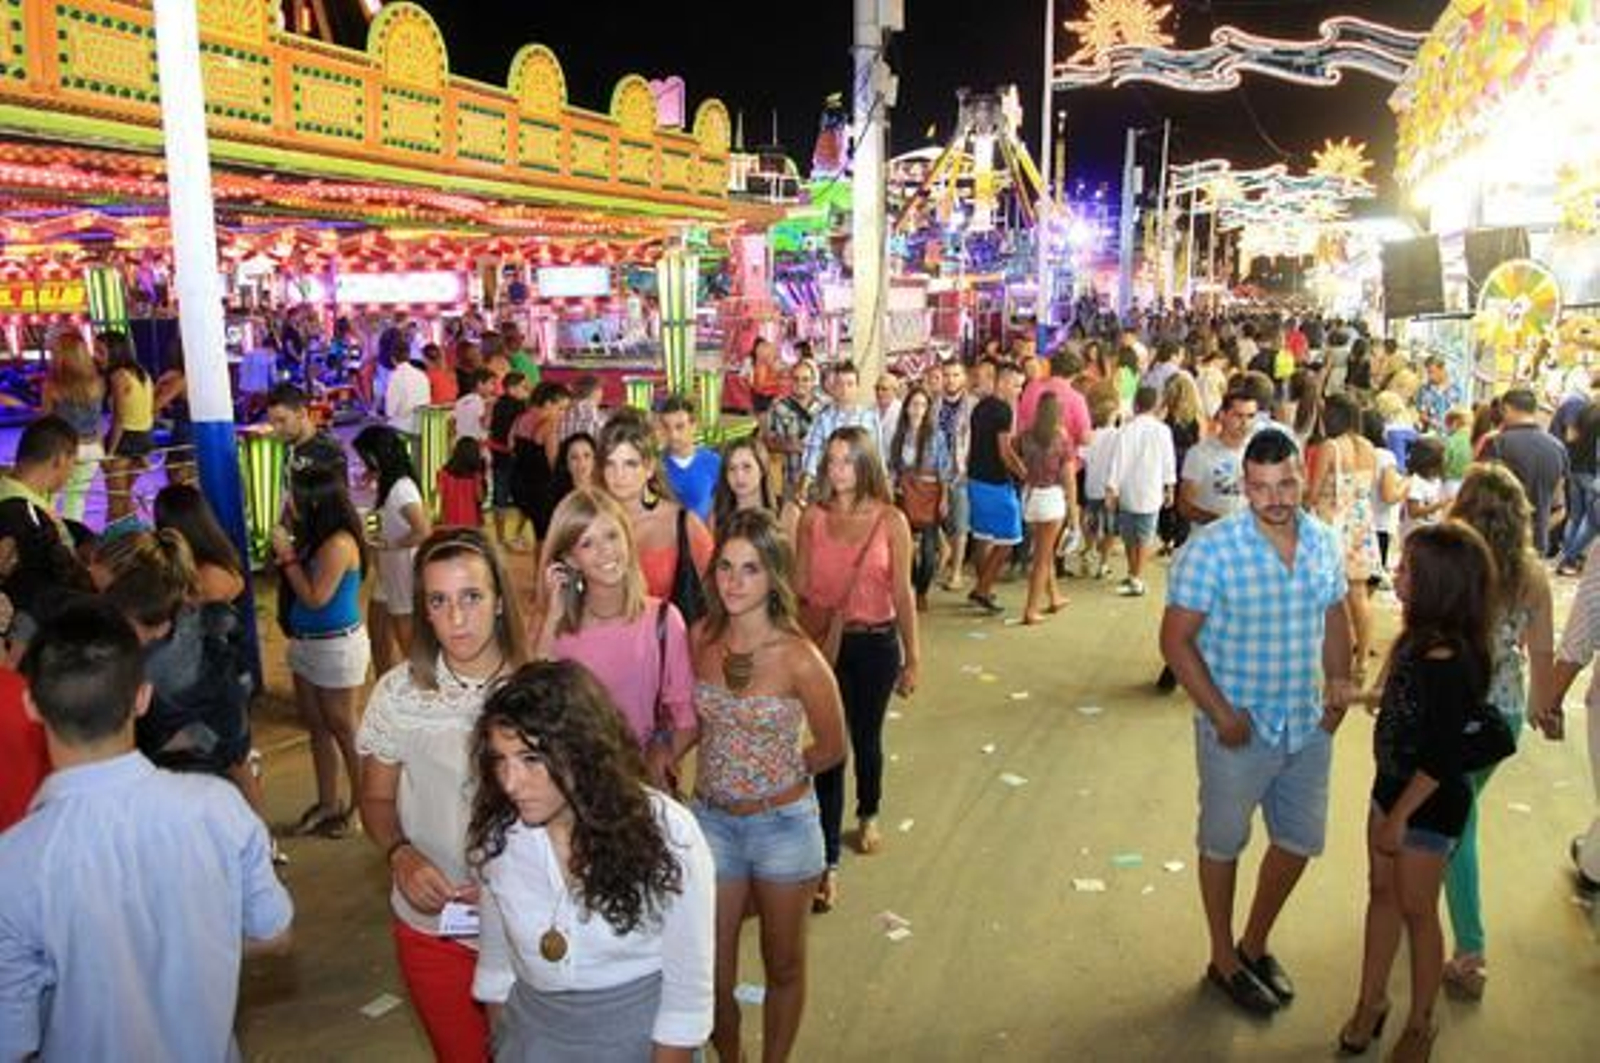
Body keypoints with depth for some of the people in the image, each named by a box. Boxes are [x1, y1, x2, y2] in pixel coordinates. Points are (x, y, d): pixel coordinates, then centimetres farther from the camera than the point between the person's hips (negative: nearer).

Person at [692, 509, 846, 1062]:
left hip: (782, 825, -3)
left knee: (783, 965, 18)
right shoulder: (701, 637, -8)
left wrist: (771, 776, 0)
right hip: (712, 819, 3)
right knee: (713, 969, 14)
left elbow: (831, 749, -8)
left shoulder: (798, 658, -21)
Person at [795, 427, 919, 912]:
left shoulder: (891, 521, -6)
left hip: (875, 644, 0)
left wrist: (912, 658, 0)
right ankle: (828, 864, 8)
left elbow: (902, 594, -2)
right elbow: (799, 587, 1)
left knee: (866, 738, 17)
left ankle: (868, 816, 46)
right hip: (824, 644, 0)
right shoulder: (812, 518, -3)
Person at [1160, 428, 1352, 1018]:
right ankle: (1224, 962, 34)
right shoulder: (1211, 550, -21)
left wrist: (1339, 681, 1)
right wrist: (1221, 714, -19)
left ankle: (1255, 944, 43)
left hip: (1308, 726, 6)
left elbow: (1335, 618, 13)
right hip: (1239, 730, -6)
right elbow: (1176, 641, -18)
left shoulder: (1325, 542, -2)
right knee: (1225, 844, 13)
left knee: (1300, 840, 19)